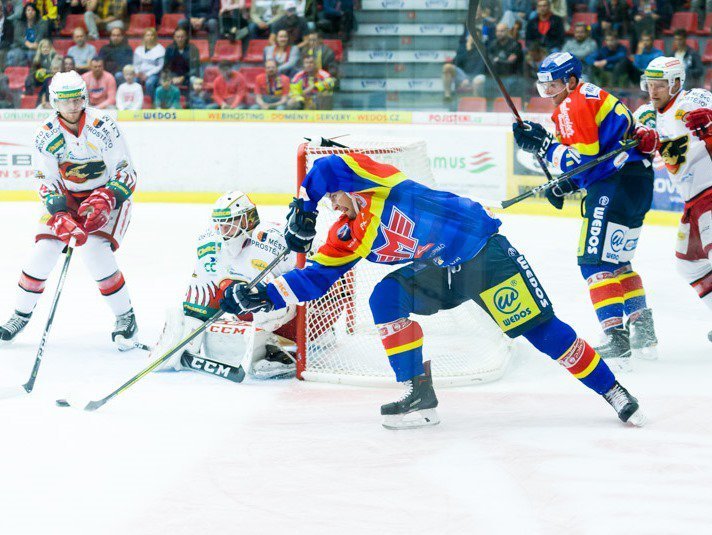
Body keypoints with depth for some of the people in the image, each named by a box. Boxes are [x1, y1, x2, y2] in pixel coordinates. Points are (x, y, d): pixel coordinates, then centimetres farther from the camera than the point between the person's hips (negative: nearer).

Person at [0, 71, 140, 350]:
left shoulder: (102, 126, -23)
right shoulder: (46, 134, -12)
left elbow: (126, 173, -20)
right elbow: (47, 183, -10)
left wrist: (104, 202, -35)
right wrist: (62, 218, -25)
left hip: (109, 194, -4)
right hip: (67, 197, 4)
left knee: (95, 250, -24)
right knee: (43, 251, -8)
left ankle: (125, 318, -10)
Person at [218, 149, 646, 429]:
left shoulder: (380, 185, -11)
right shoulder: (348, 238, 7)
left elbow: (330, 168, -27)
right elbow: (316, 277, 5)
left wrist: (303, 207, -27)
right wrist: (264, 296, -4)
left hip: (483, 251, -7)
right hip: (437, 276, 7)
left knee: (540, 327, -12)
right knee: (386, 299, -13)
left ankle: (612, 390, -2)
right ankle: (420, 396, -11)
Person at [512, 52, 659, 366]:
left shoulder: (574, 105, -11)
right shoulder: (591, 98, 22)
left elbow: (583, 159, -19)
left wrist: (542, 144, -14)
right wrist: (564, 186, 19)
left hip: (618, 185, -11)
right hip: (637, 181, 11)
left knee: (596, 261, -12)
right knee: (616, 260, 21)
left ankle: (615, 339, -21)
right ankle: (643, 331, 27)